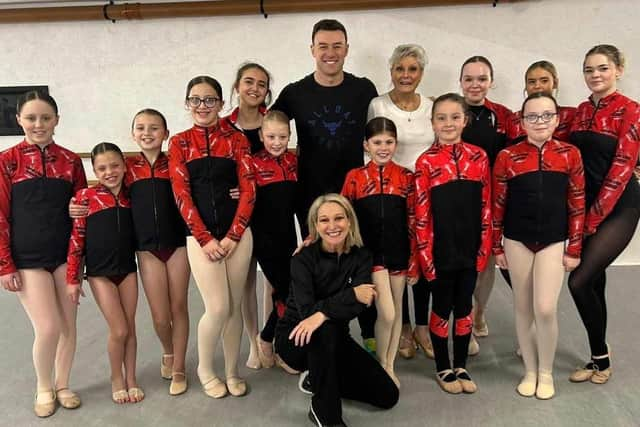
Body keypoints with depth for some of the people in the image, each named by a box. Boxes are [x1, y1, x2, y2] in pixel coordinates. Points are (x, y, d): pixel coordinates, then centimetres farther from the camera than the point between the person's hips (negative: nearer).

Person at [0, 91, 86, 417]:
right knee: (48, 328, -5)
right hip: (27, 259, -2)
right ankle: (43, 388, 22)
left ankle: (62, 385, 30)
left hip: (65, 255, 3)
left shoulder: (70, 161, 4)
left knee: (69, 326, 8)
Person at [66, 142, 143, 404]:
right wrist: (73, 278, -7)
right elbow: (76, 238, -7)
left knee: (130, 328, 9)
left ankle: (131, 379, 27)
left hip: (127, 269, 3)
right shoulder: (86, 196, -7)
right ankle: (117, 379, 22)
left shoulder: (130, 196, 3)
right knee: (119, 330, -2)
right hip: (100, 272, -3)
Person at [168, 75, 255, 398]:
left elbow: (248, 189, 0)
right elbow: (181, 194, -1)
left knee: (234, 307, 6)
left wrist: (233, 236, -8)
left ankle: (232, 371, 25)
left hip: (237, 233, 1)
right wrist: (205, 238, -9)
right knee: (218, 307, -6)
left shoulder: (236, 139, 5)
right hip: (200, 235, -1)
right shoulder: (180, 142, 5)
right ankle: (204, 368, 20)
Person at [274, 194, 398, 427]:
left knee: (387, 395, -6)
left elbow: (360, 301, -23)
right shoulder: (303, 259, -17)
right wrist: (351, 294, -36)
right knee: (325, 329, -40)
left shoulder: (362, 257, -7)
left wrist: (323, 313, -40)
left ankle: (319, 377, 14)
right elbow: (306, 310, -27)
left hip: (335, 339, 4)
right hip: (294, 337, -4)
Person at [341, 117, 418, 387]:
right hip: (370, 253, -2)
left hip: (398, 253, 2)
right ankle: (381, 366, 16)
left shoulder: (406, 177, 2)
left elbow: (413, 222, 2)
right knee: (386, 312, -9)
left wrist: (414, 262, 1)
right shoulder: (355, 177, -1)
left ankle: (390, 367, 29)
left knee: (397, 311, 11)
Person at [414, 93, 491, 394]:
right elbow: (421, 215, -7)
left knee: (464, 306, 13)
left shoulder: (478, 156, 1)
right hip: (440, 250, -2)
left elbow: (485, 207, 4)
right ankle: (443, 369, 27)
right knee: (442, 307, 10)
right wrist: (426, 255, -10)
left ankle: (461, 367, 30)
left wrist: (484, 248, 0)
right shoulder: (426, 162, -6)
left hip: (470, 248, 3)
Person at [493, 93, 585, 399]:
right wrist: (496, 248, 3)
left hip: (554, 242, 0)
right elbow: (497, 206, 1)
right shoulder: (507, 157, -6)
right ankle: (530, 371, 27)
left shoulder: (570, 155, -3)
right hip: (517, 241, 1)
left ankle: (546, 373, 17)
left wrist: (574, 249, 2)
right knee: (523, 309, 10)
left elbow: (577, 206, 2)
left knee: (545, 309, -7)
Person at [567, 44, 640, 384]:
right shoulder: (582, 111, 10)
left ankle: (600, 358, 9)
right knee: (595, 281, 11)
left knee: (579, 281, -12)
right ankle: (600, 360, 25)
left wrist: (594, 217, -15)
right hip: (585, 205, 6)